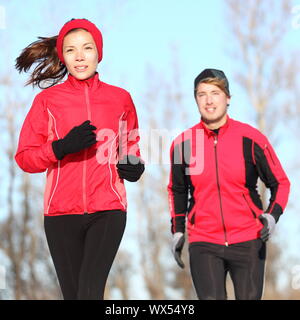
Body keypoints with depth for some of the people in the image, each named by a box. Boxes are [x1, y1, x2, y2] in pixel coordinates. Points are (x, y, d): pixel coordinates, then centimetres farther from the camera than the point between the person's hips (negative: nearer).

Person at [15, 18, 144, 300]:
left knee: (90, 291, -17)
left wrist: (133, 165, 3)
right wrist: (62, 147, -14)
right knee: (72, 293, -1)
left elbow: (130, 147, 25)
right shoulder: (47, 99, 7)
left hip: (108, 211, 0)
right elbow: (24, 158, 3)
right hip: (61, 212, 0)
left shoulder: (120, 99, 10)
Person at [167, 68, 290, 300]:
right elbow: (177, 190, 19)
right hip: (203, 244, 1)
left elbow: (280, 182, 5)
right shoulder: (183, 143, 2)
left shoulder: (250, 138, -4)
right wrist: (177, 230, 13)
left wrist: (273, 215, -11)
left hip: (248, 241, -1)